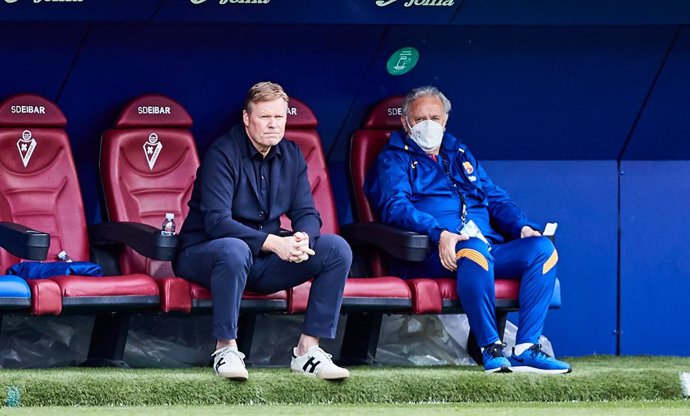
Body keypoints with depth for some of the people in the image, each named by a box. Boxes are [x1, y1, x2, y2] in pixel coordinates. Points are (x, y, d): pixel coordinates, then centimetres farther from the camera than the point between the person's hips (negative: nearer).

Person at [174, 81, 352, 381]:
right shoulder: (222, 154, -16)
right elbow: (216, 222, -25)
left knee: (337, 249, -12)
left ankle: (307, 350, -13)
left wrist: (303, 238, -23)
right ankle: (226, 347, -26)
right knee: (234, 249, -42)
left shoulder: (291, 156, 6)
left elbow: (306, 213, 3)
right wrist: (273, 242, -35)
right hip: (203, 253, -6)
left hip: (265, 259, 6)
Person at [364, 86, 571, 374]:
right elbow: (395, 207, -7)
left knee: (542, 248, -18)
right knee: (474, 249, -39)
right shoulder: (394, 160, 11)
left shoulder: (460, 155, 31)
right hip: (437, 254, -6)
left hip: (491, 246, 6)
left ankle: (526, 347, -26)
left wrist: (521, 226, 5)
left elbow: (495, 197, 27)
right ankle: (490, 348, -35)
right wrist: (439, 234, -24)